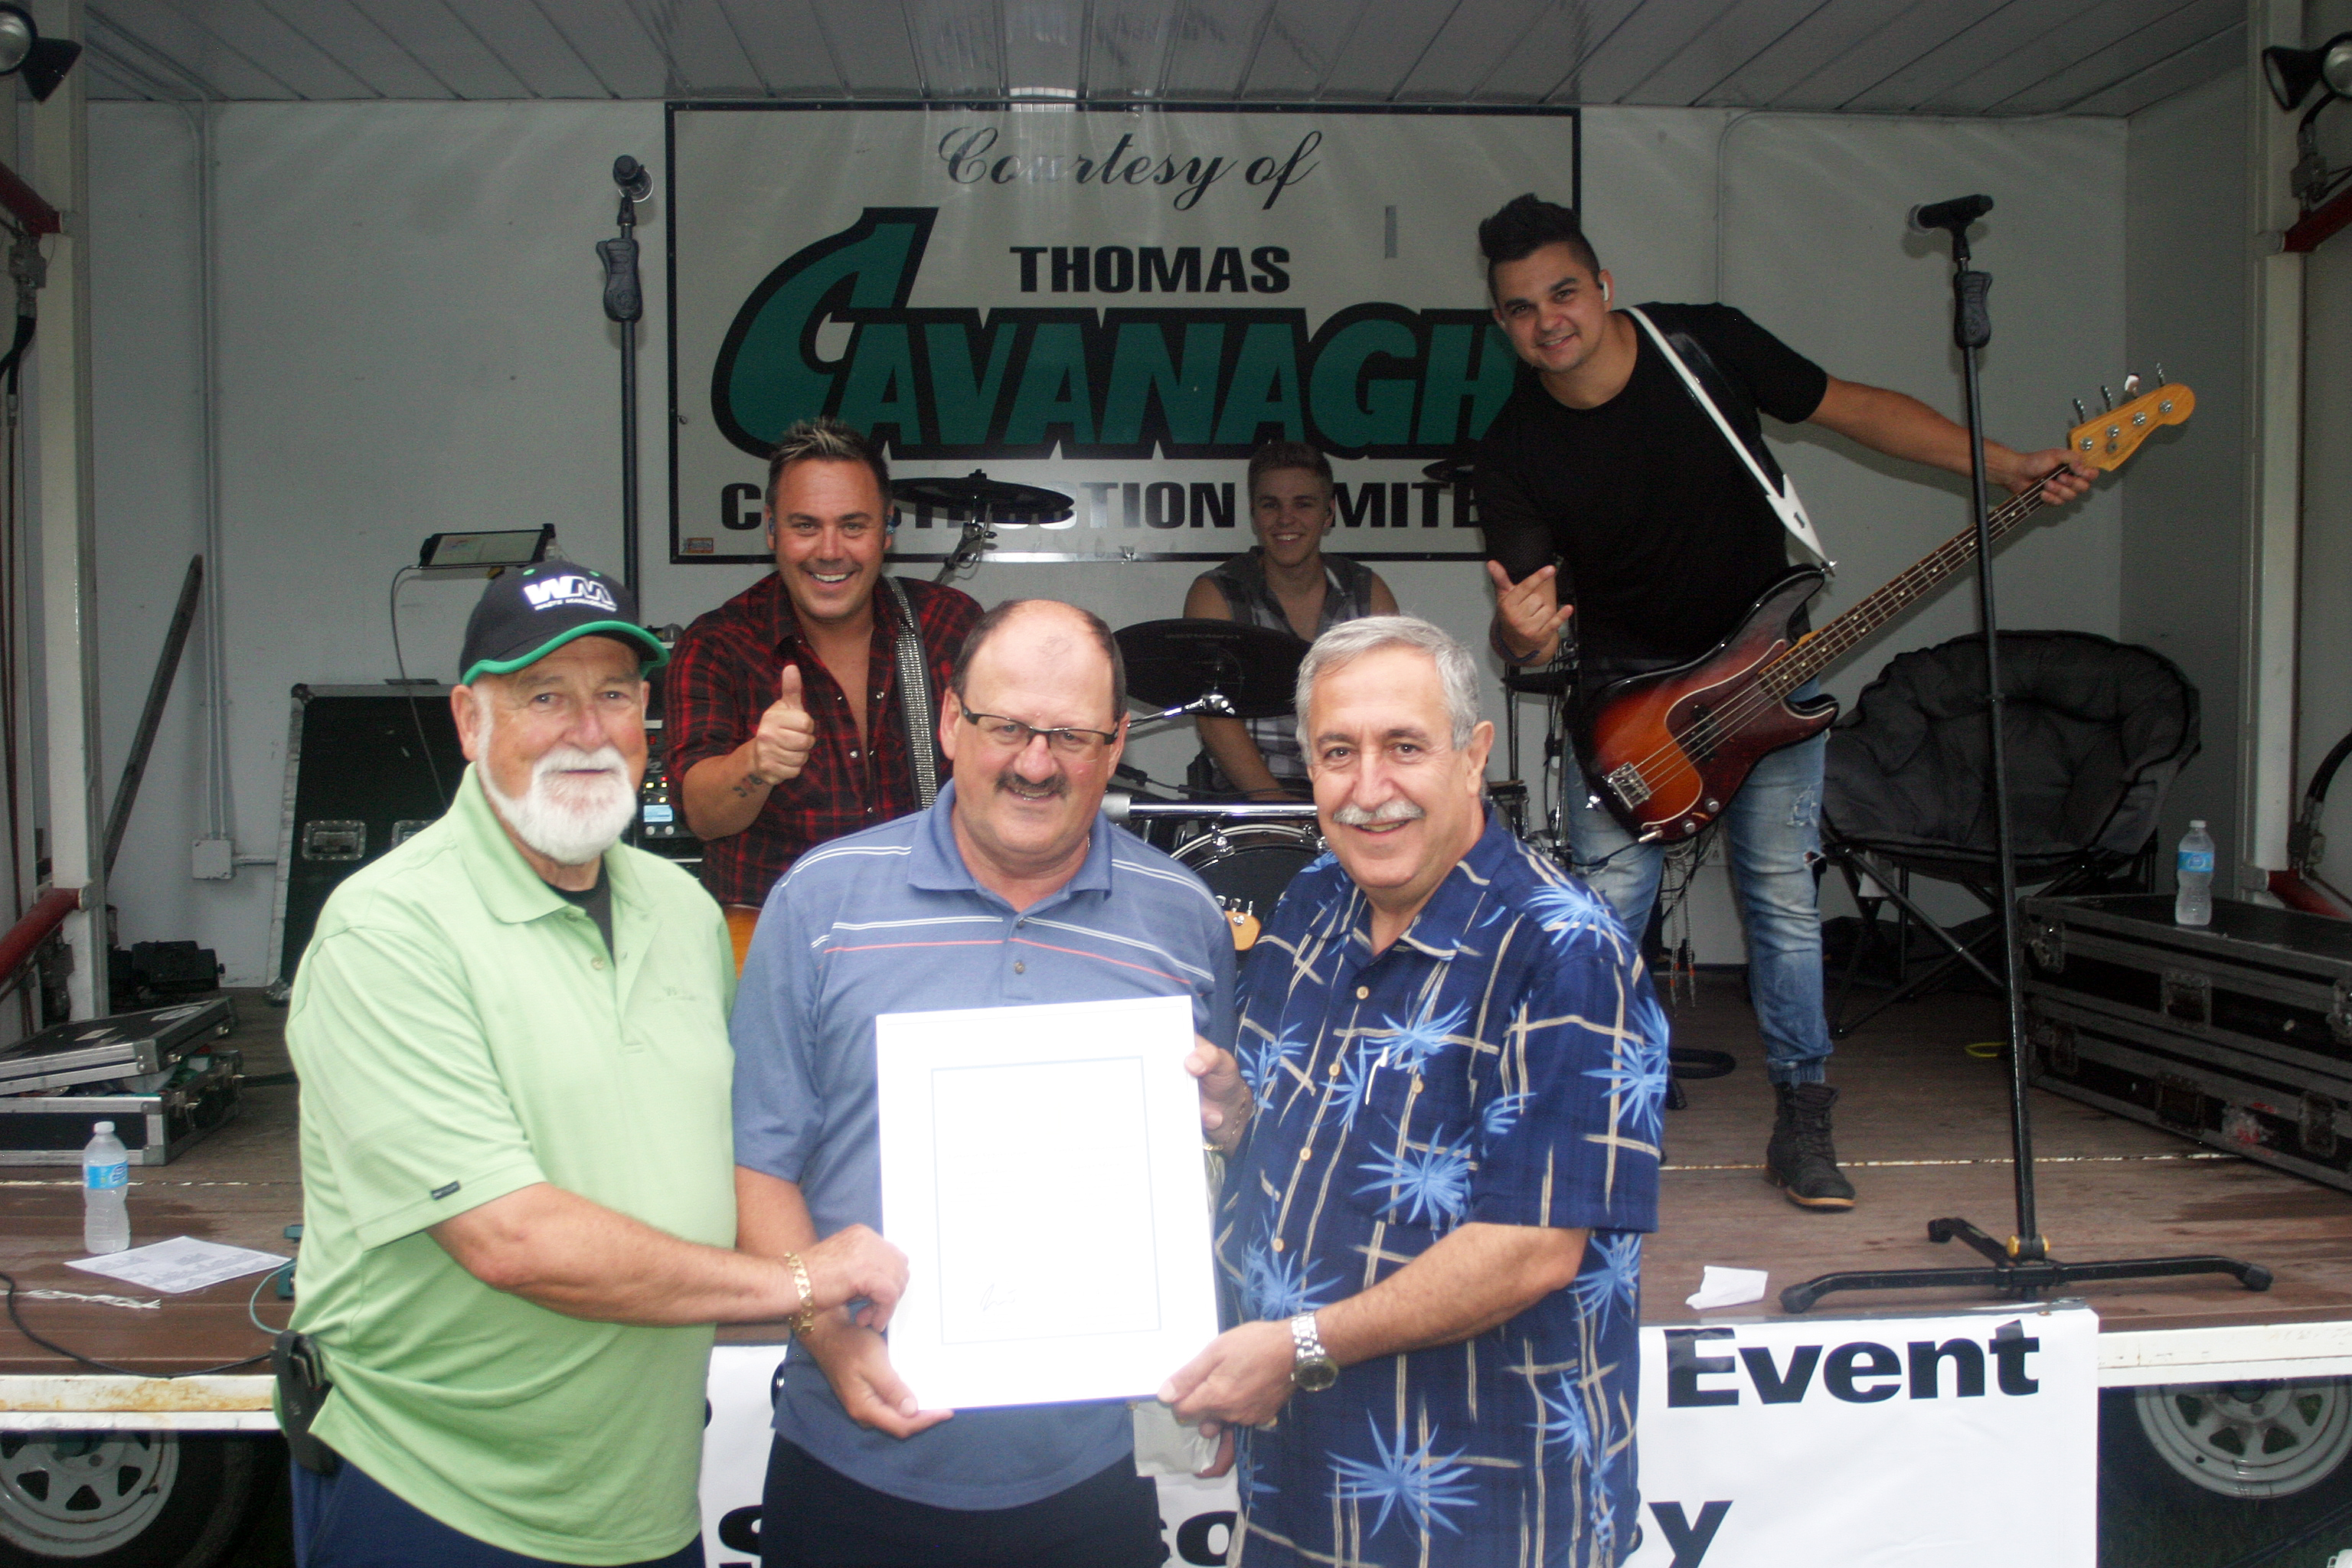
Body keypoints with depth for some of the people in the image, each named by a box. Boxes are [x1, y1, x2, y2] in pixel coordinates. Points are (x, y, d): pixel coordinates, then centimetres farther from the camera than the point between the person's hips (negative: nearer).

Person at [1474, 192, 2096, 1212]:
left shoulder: (1706, 343, -12)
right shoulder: (1513, 455, -13)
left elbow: (1851, 408, -2)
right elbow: (1527, 626, -15)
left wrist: (2005, 466, -9)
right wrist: (1519, 633, -41)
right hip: (1628, 687, 0)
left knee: (1782, 892, 1)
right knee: (1604, 908, -7)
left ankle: (1802, 1124, 13)